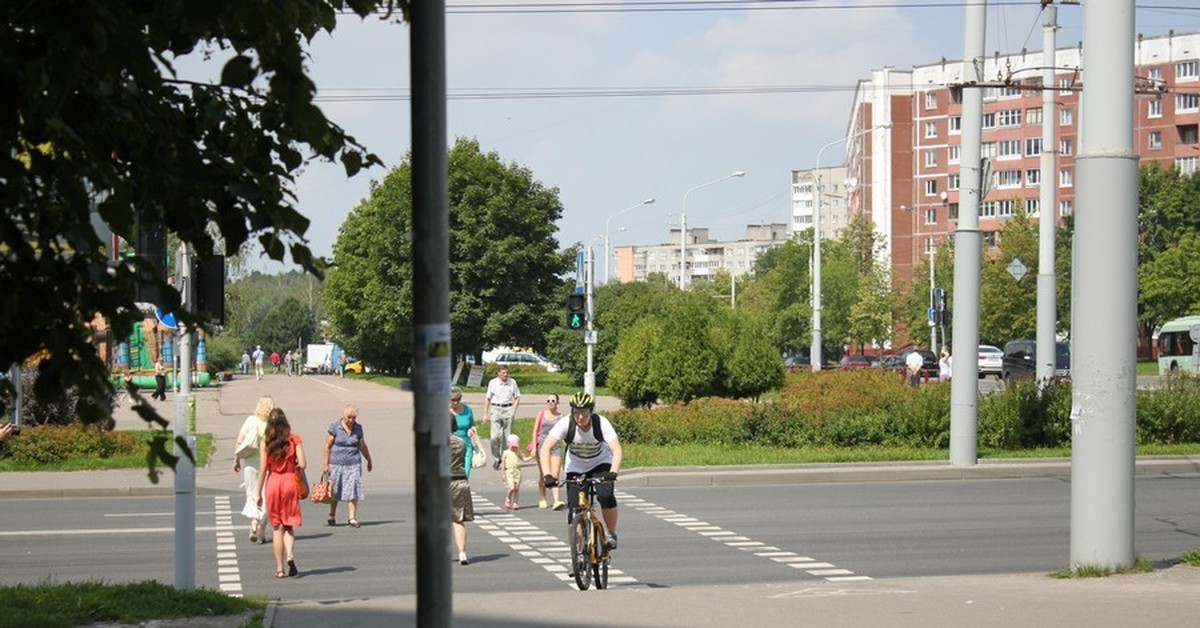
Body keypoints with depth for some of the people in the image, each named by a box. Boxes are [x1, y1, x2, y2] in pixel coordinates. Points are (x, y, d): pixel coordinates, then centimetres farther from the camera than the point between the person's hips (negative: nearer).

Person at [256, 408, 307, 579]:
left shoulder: (266, 442, -3)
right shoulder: (294, 439, -4)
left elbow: (263, 469, -3)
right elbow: (303, 464, -10)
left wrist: (259, 493, 3)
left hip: (272, 483, 0)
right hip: (290, 481, 0)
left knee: (277, 527, 8)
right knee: (289, 524, 10)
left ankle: (280, 568, 8)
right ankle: (290, 555, -17)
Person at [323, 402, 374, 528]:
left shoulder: (358, 428, 6)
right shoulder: (334, 427, -4)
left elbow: (363, 447, 19)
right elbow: (327, 447, -2)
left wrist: (369, 461, 27)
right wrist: (326, 464, -5)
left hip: (353, 464, 2)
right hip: (336, 463, -2)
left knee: (353, 491, -6)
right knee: (334, 491, 6)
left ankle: (352, 518, -4)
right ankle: (332, 516, 22)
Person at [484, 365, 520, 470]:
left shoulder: (512, 382, 6)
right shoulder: (493, 383, 5)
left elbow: (517, 398, 11)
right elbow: (487, 399, 10)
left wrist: (513, 410, -3)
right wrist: (485, 413, 5)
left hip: (508, 409, 1)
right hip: (495, 409, -1)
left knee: (507, 436, 2)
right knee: (495, 436, -11)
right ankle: (496, 458, 1)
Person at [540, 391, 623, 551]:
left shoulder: (601, 423, -27)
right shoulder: (566, 424, -25)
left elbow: (617, 449, -35)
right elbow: (545, 448, -31)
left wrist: (613, 472, -53)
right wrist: (547, 475, -45)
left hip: (600, 465, -1)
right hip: (575, 468, 1)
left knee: (605, 496, -29)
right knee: (574, 512, -11)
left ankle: (611, 534, -5)